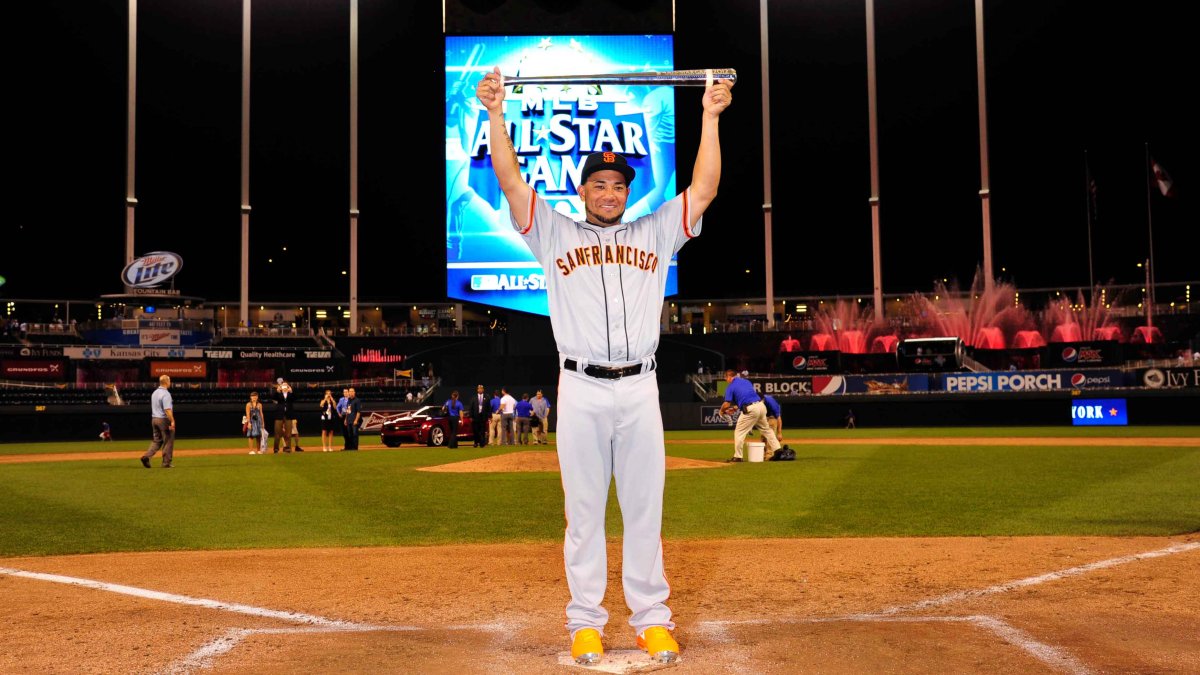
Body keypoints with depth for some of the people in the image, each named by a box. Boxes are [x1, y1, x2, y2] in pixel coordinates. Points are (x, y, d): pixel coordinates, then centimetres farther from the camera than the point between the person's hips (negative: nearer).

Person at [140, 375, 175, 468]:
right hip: (164, 419, -8)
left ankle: (146, 456, -7)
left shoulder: (154, 393, 12)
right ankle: (167, 463, 7)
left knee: (156, 440, 13)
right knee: (168, 441, 3)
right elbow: (167, 409, -24)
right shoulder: (165, 394, -16)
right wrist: (172, 421, -25)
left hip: (154, 419, 8)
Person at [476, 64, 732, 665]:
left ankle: (652, 618, 14)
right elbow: (511, 180, 4)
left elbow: (703, 189, 8)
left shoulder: (655, 234, 16)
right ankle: (586, 622, 12)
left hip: (640, 389, 1)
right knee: (584, 510, 3)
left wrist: (710, 116, 3)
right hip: (580, 390, -1)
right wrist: (496, 113, -3)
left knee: (644, 508, 6)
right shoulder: (556, 234, 12)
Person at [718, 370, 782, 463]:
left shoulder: (730, 387, 0)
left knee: (739, 432, 6)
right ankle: (777, 450, 23)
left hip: (750, 410, -7)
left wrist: (721, 410, 15)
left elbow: (727, 404, -6)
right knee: (766, 430, 22)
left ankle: (737, 456, 5)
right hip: (761, 405, 7)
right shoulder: (746, 381, 21)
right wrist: (736, 407, 29)